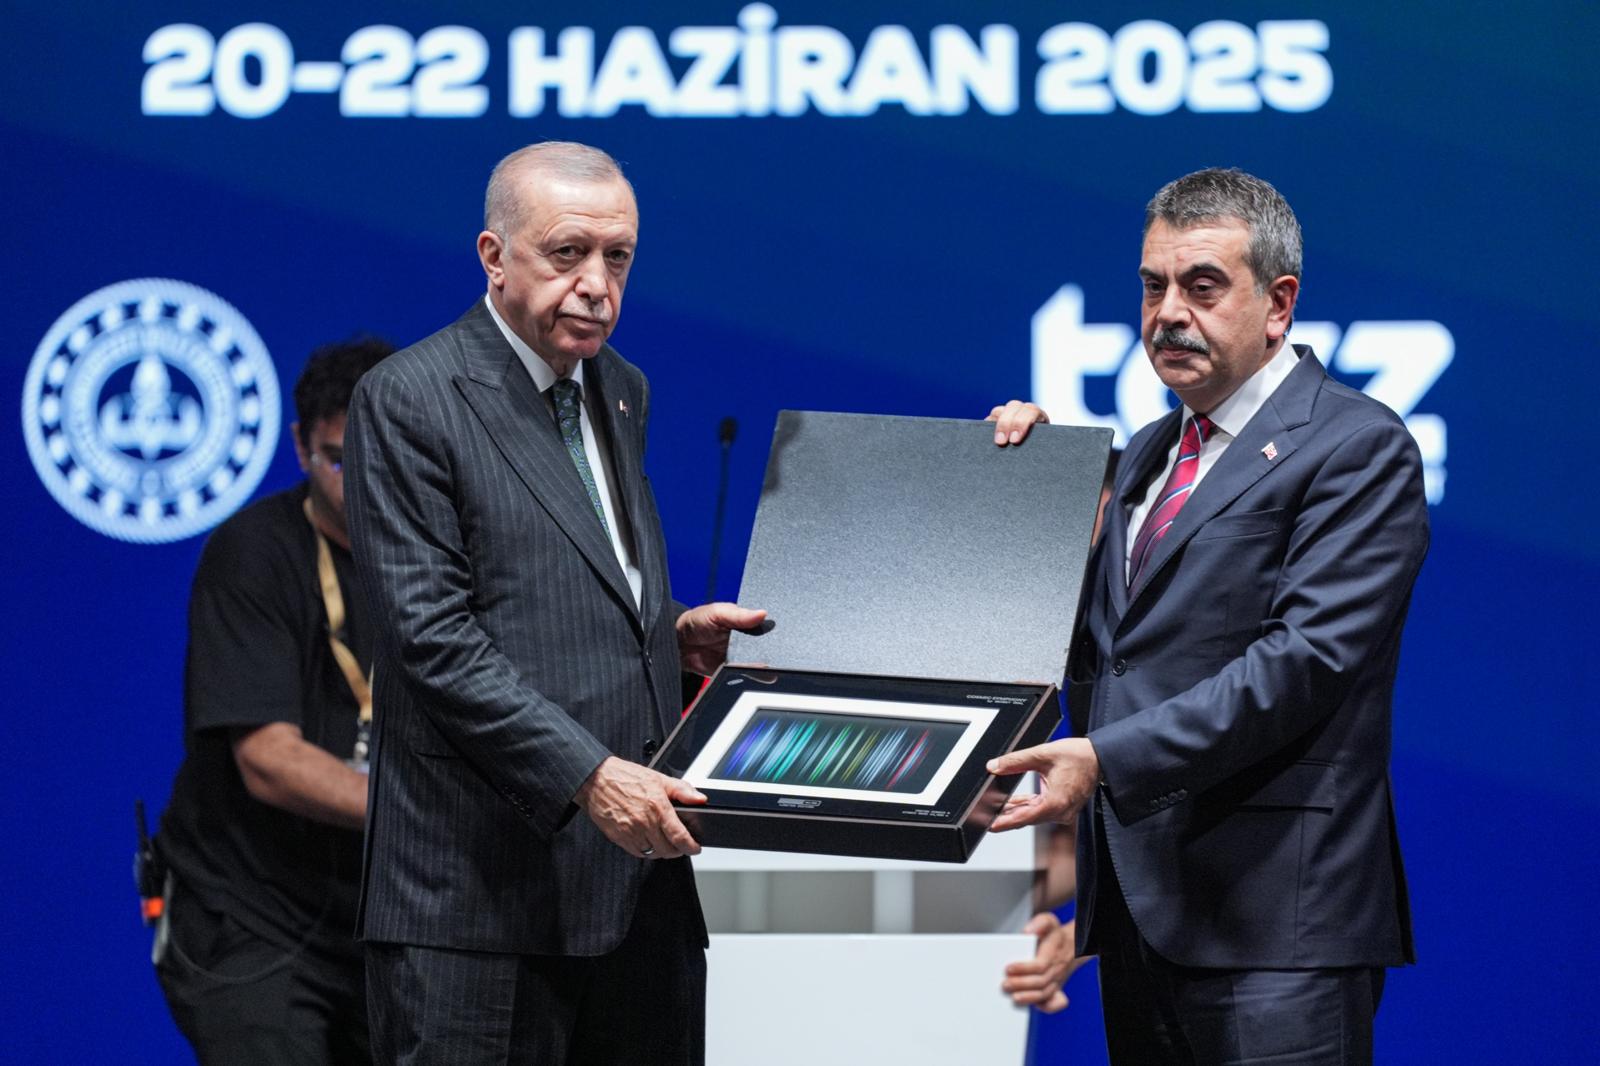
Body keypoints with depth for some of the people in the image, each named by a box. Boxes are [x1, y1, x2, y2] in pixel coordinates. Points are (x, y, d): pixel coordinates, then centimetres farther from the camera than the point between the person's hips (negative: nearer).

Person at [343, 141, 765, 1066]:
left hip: (639, 879, 7)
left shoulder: (621, 391, 18)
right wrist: (589, 775, -22)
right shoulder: (410, 400, -7)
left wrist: (673, 631, 7)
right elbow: (435, 638, -15)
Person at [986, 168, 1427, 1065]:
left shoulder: (1358, 446, -6)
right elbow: (1097, 647, 22)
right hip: (1141, 906, 8)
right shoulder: (1152, 453, 21)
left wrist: (1107, 757, -23)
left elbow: (1305, 656, -17)